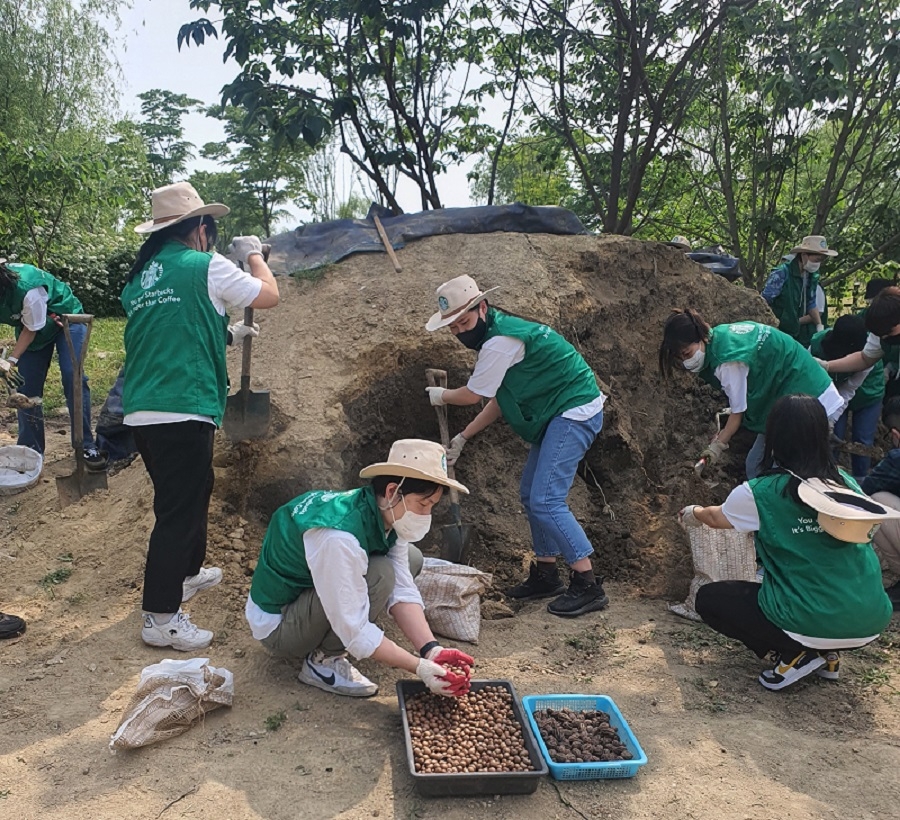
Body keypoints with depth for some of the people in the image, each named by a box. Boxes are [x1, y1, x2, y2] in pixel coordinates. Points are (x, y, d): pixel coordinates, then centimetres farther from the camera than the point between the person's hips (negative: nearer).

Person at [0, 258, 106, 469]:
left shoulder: (27, 288, -38)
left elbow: (31, 329, -23)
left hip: (66, 317, -6)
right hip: (31, 326, 6)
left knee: (72, 376, -19)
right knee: (26, 386, 0)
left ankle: (86, 446, -12)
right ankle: (30, 451, 11)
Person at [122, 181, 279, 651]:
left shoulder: (140, 277, 15)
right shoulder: (207, 266, -6)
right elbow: (269, 296, 4)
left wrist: (228, 332, 34)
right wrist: (254, 255, 20)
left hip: (141, 413, 8)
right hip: (184, 412, -8)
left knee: (191, 496, 25)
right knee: (178, 511, -1)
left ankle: (186, 573, 43)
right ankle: (161, 618, 5)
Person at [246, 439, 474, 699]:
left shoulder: (388, 515, -11)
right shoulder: (338, 537, -36)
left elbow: (402, 591, -11)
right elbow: (355, 633, -31)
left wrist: (432, 650, -22)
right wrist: (420, 668, -29)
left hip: (309, 591, 9)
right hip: (276, 625, -9)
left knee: (411, 558, 2)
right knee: (379, 576, -29)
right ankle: (323, 661, -8)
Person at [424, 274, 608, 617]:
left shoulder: (500, 341, -21)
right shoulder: (501, 332, 12)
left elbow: (472, 394, -10)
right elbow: (498, 400, 17)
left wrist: (440, 395, 10)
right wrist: (462, 438, 16)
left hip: (575, 412, -11)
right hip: (559, 414, 11)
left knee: (545, 501, -14)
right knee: (531, 494, 14)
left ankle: (588, 586, -7)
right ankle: (545, 574, 24)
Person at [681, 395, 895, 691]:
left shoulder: (760, 493, -9)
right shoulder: (846, 483, 3)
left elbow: (716, 518, 13)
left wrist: (694, 514, 38)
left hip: (810, 625, -6)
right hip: (871, 623, 6)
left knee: (709, 598, 13)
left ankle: (796, 653, 4)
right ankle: (827, 653, 18)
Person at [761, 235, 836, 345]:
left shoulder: (812, 275, 2)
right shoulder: (782, 273, -20)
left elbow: (810, 303, 13)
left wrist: (820, 326, 3)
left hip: (800, 333, 7)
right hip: (779, 332, -7)